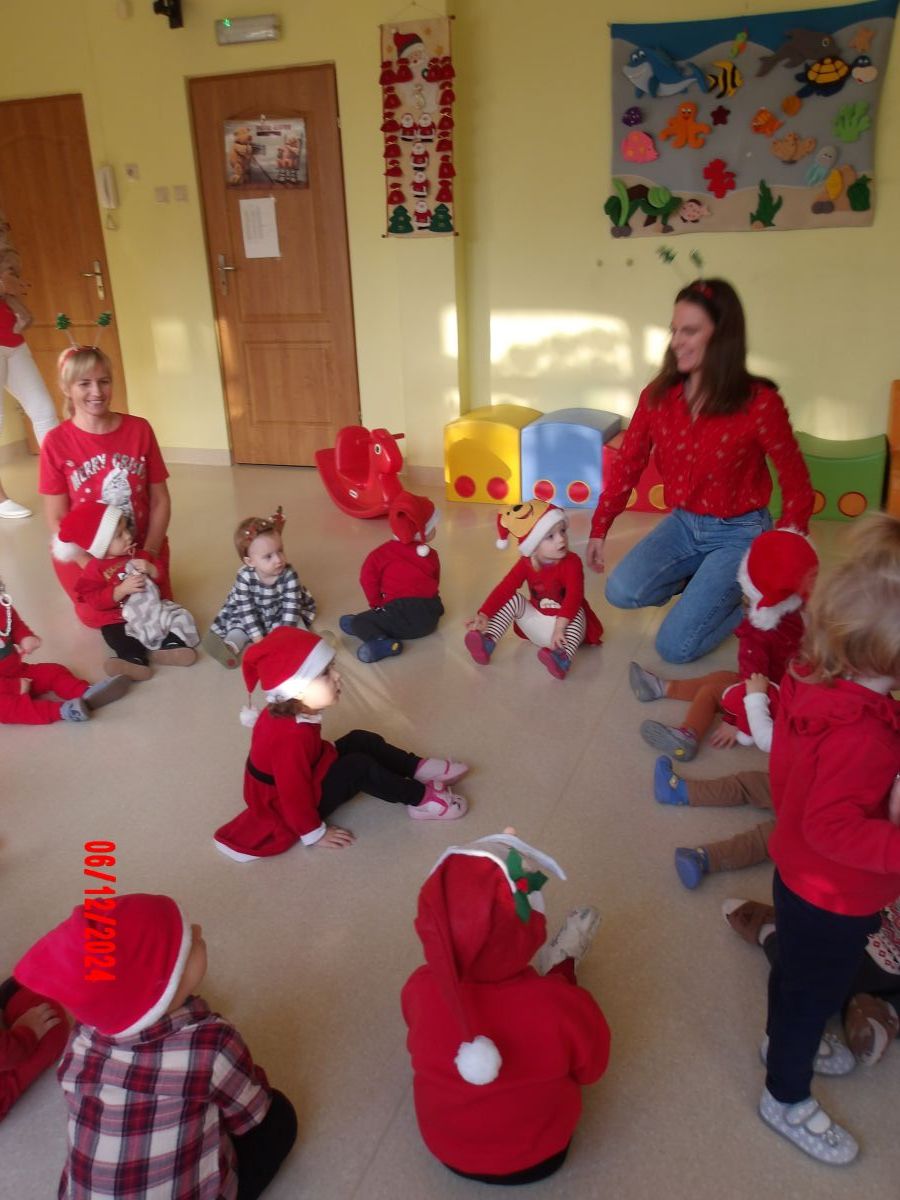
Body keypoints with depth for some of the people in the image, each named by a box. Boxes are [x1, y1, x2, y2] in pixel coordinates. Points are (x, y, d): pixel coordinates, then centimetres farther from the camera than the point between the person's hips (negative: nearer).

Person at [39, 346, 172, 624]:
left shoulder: (139, 429, -8)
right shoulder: (56, 442, -13)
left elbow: (160, 500, -3)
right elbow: (56, 520, -11)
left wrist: (149, 554, -12)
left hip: (142, 550, 2)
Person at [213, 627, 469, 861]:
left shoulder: (287, 713, -9)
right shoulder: (291, 736, -38)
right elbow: (294, 793, -31)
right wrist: (315, 833, -20)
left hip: (309, 775, 10)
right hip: (285, 804, -10)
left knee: (362, 741, 5)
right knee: (361, 767, -22)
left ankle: (418, 768, 6)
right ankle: (420, 797, -8)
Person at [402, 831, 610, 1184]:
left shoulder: (418, 991, -30)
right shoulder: (561, 1006, -37)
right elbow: (591, 1068, -13)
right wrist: (562, 963, -5)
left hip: (445, 1150, 2)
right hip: (537, 1157, -1)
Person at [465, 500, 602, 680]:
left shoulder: (571, 562, -21)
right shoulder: (526, 564, -8)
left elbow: (574, 597, -33)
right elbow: (504, 589, -14)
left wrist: (559, 627, -46)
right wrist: (484, 615, -28)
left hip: (567, 619, -4)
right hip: (536, 625, 4)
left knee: (576, 614, -34)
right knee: (514, 599, -15)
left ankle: (564, 659, -59)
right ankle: (488, 644, -23)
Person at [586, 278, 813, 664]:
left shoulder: (758, 403, -20)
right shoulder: (658, 395, -7)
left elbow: (797, 484, -11)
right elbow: (627, 465, 2)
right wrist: (598, 531, 3)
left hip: (739, 533, -5)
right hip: (683, 523, 5)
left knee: (675, 647, -13)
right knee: (621, 592, -19)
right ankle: (708, 581, 10)